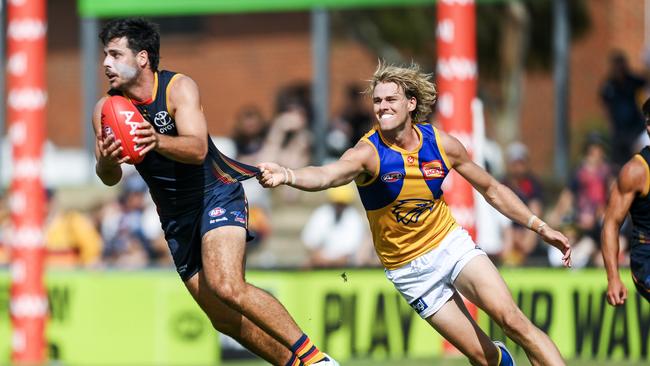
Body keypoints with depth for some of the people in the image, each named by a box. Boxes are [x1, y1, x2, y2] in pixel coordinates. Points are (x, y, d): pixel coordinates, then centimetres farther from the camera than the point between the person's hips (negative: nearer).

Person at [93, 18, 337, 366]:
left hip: (216, 193, -5)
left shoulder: (179, 88, -16)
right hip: (175, 215, 5)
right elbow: (110, 178, -13)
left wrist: (157, 142, -51)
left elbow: (197, 149, -31)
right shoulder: (106, 110, -5)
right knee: (224, 319, 5)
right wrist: (106, 162, -37)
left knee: (226, 286, -28)